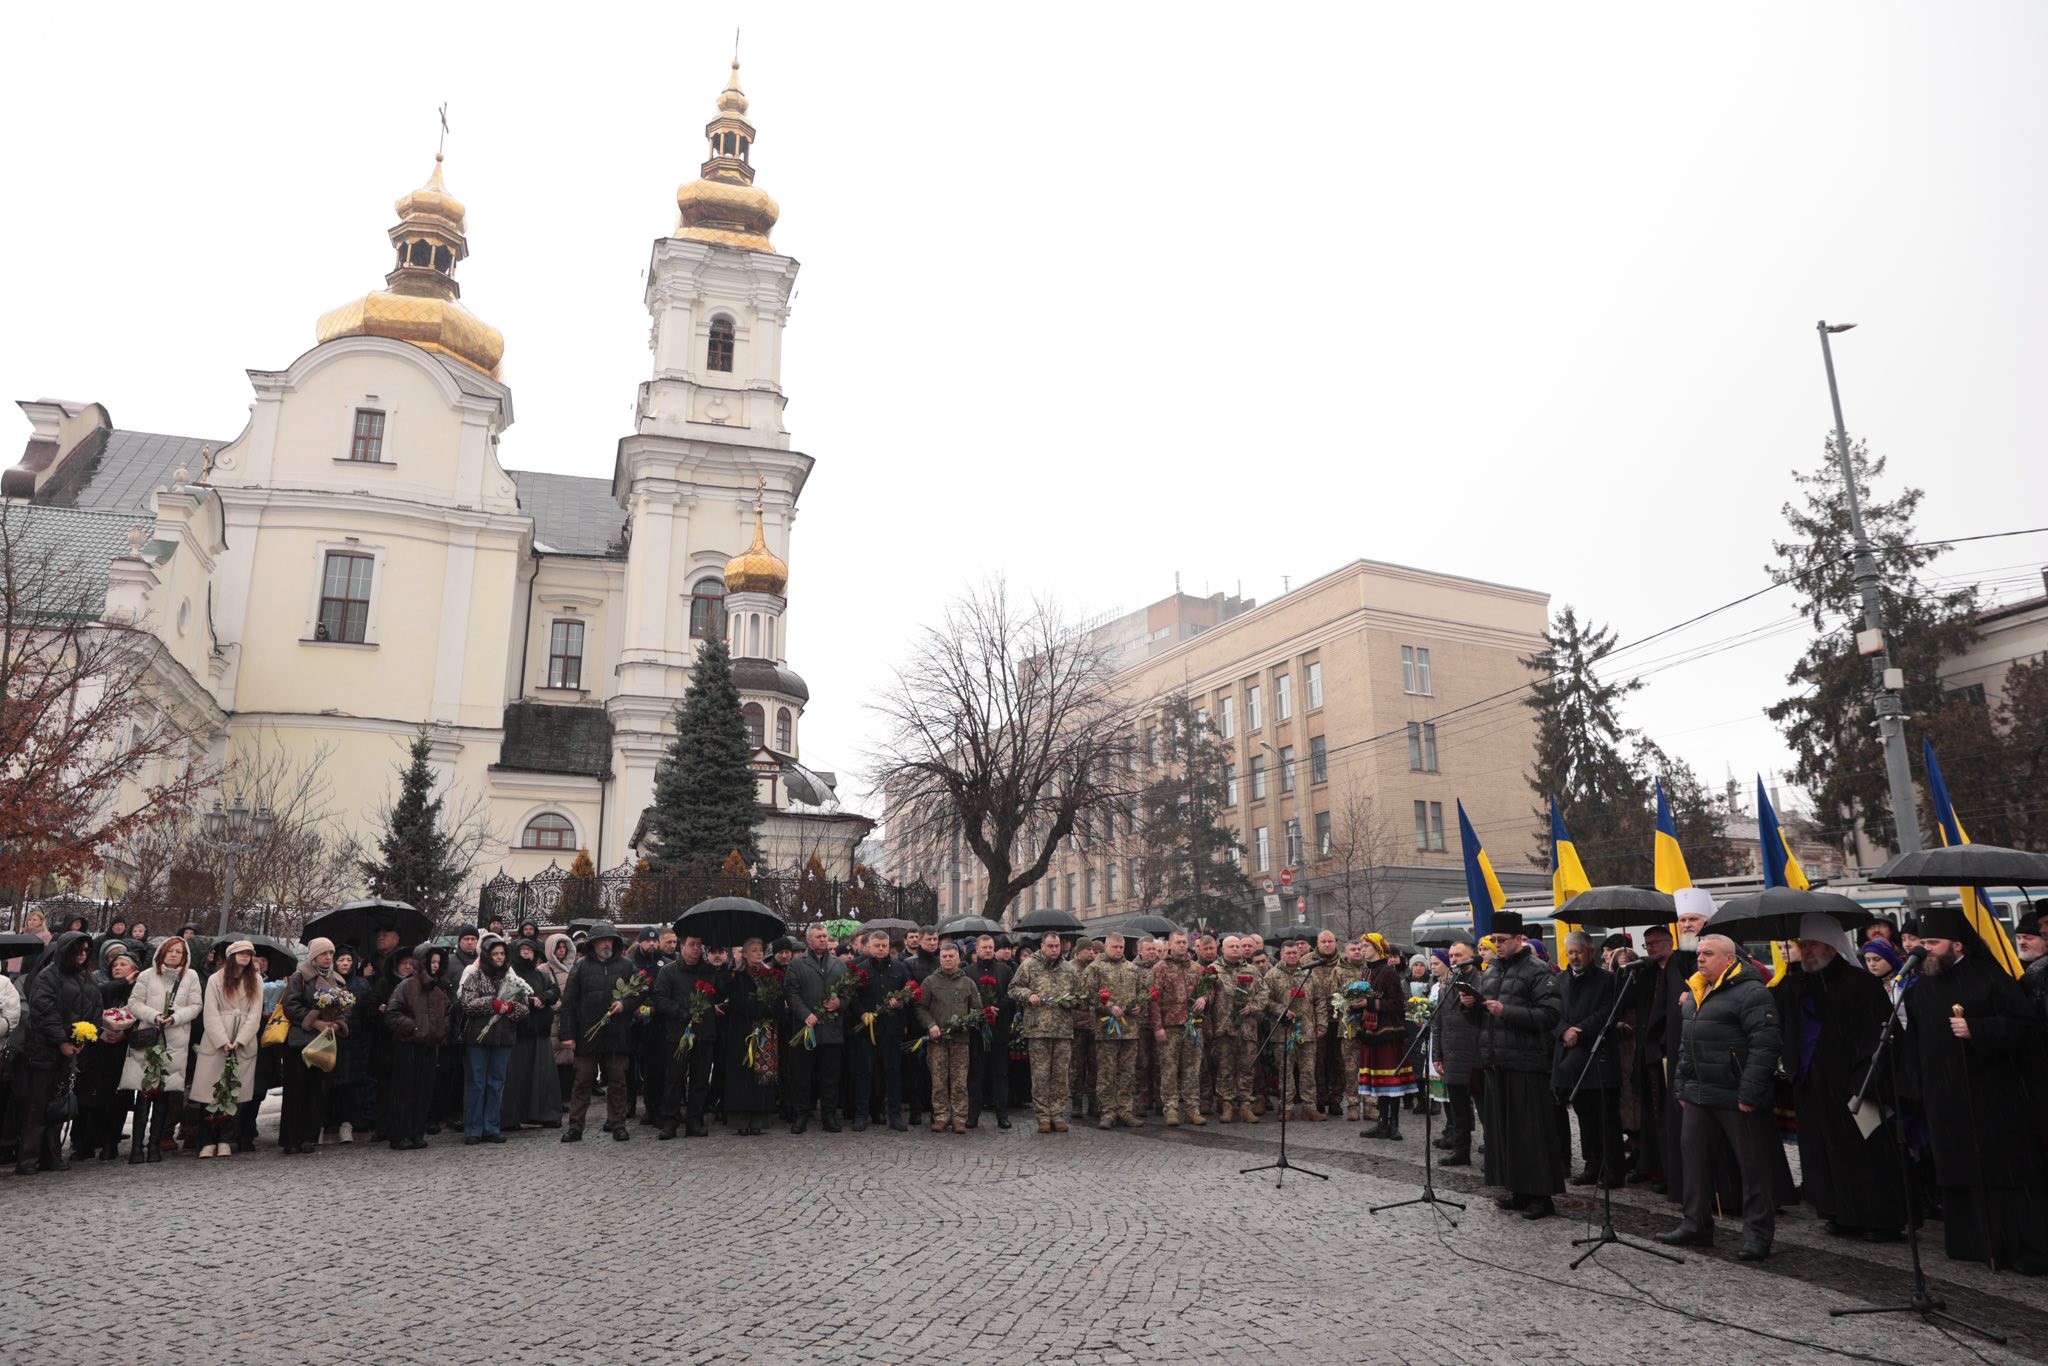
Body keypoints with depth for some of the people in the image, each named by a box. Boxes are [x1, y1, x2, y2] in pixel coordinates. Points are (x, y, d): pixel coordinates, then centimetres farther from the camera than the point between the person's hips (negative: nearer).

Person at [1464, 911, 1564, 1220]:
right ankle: (1518, 1190, 19)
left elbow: (1548, 1016, -16)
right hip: (1496, 1063, 7)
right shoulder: (1490, 973, 17)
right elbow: (1480, 1017, 25)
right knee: (1503, 1127, 10)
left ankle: (1541, 1194, 4)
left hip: (1526, 1064, -7)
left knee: (1531, 1129, -4)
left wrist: (1506, 1012, -20)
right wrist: (1470, 1005, 3)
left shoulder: (1538, 971, -6)